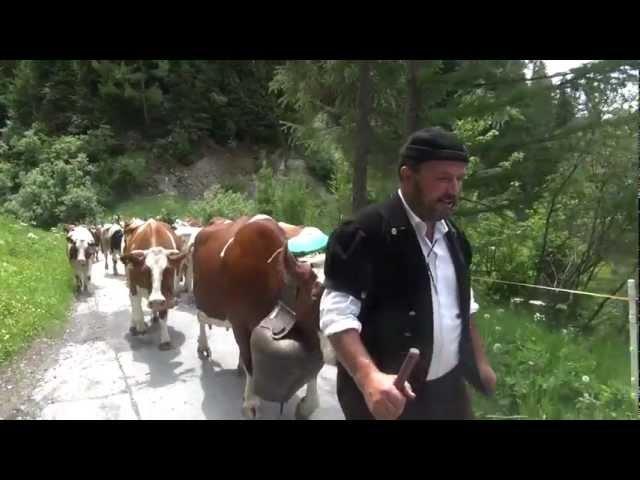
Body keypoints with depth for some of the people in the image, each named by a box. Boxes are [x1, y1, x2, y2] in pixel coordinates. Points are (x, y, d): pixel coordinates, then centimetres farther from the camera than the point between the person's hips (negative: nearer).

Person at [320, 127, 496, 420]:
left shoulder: (454, 236, 7)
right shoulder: (366, 233, -19)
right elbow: (337, 312, -22)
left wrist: (480, 363, 19)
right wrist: (368, 377, -34)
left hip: (449, 389, 7)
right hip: (390, 394, -7)